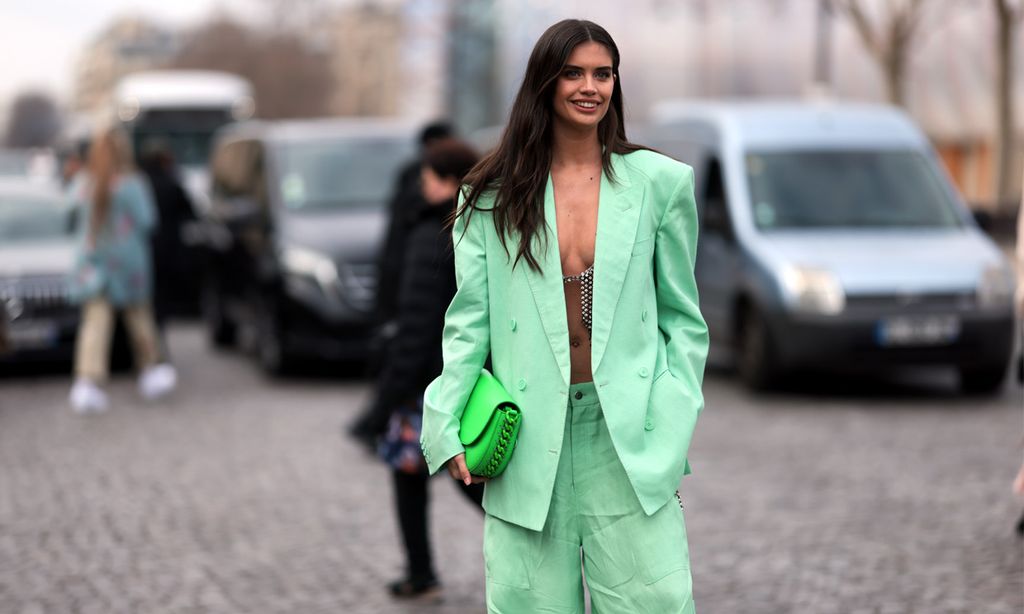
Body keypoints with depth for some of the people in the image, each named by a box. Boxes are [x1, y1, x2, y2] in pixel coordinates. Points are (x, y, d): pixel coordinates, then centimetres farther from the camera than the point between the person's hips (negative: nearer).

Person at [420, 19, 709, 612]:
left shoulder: (660, 183, 6)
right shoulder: (493, 196, 7)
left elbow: (682, 320, 8)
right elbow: (469, 320, 6)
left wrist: (670, 431, -3)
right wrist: (448, 430, -6)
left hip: (628, 435, 0)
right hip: (529, 440, 0)